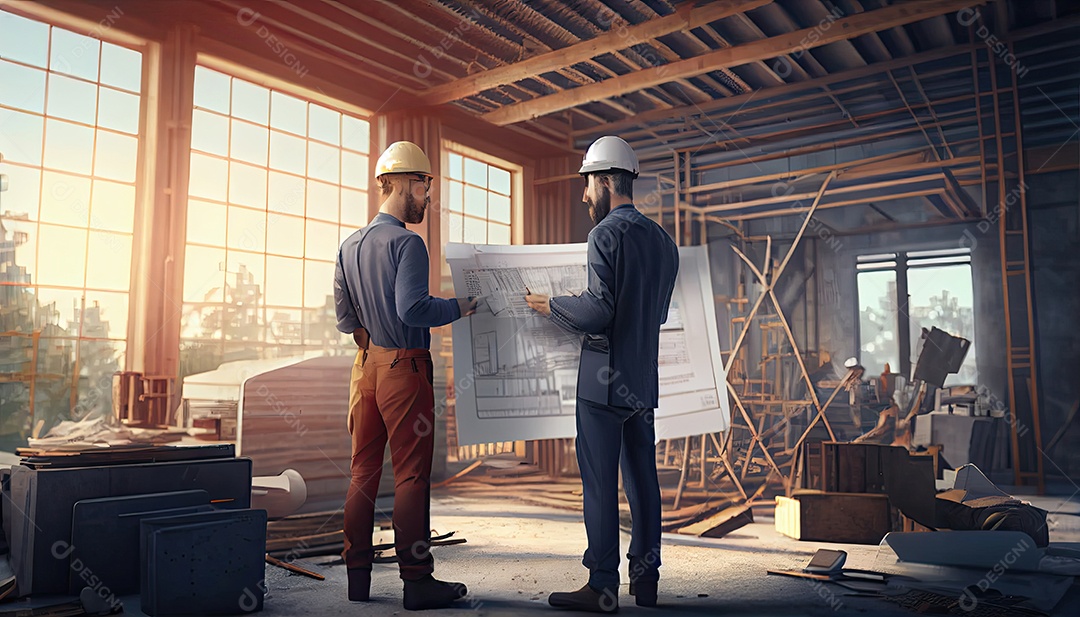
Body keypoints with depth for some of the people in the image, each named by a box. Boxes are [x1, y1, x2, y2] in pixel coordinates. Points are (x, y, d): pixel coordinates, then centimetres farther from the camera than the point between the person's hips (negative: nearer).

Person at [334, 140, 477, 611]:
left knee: (363, 470, 12)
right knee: (411, 474, -2)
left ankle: (358, 575, 20)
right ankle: (416, 580, 5)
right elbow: (411, 309, -23)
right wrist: (458, 307, -9)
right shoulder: (407, 242, -13)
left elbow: (344, 318, 13)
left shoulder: (349, 246, 12)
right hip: (404, 367, -8)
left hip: (365, 366, 8)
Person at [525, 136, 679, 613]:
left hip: (605, 377, -8)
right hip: (644, 378, 8)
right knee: (642, 479, 12)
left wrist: (551, 306, -3)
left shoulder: (606, 234, -11)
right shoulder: (663, 240, 14)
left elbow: (598, 311, -20)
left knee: (600, 482, -2)